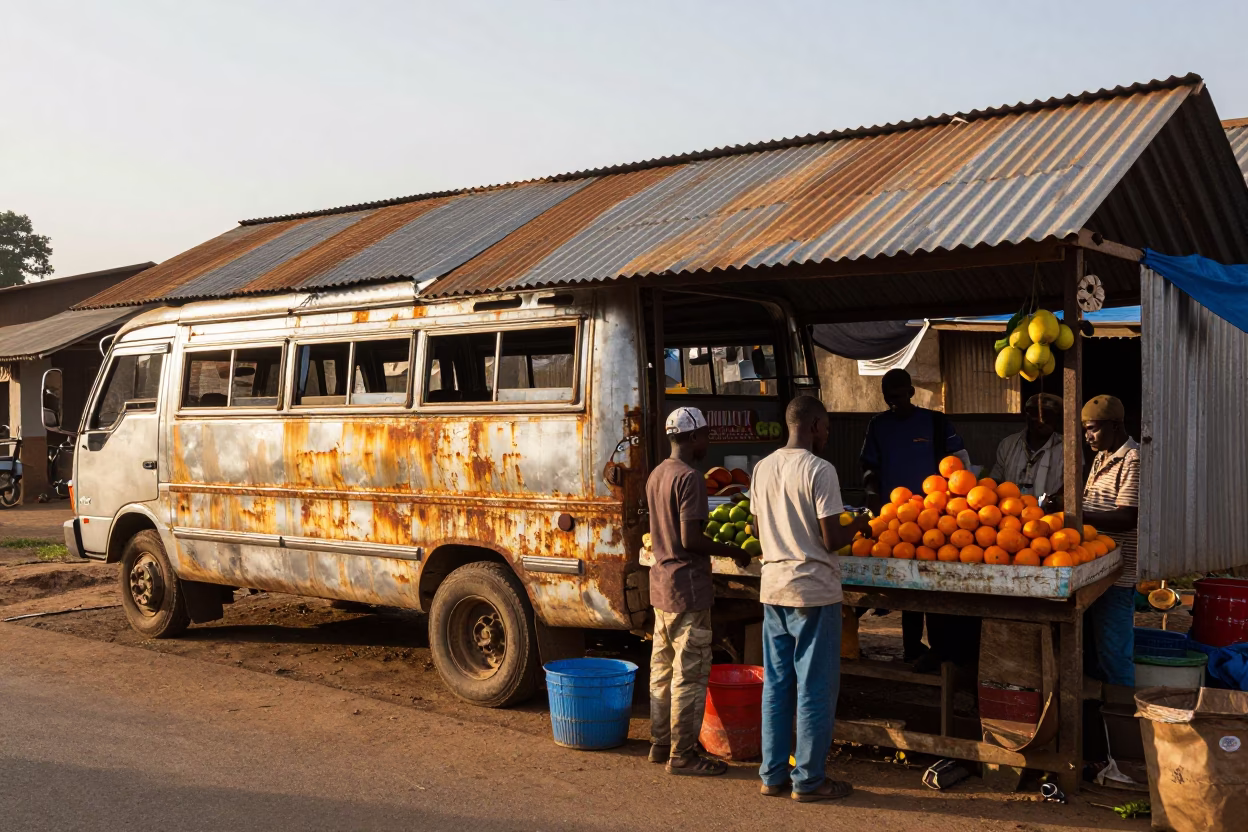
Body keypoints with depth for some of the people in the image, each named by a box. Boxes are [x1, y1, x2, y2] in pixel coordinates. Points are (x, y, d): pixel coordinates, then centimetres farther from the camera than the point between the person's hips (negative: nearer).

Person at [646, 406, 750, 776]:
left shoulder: (656, 475, 11)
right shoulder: (689, 478, -17)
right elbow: (690, 539, -22)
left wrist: (708, 523, 20)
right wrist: (731, 551, -10)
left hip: (661, 583, 10)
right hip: (688, 587, -10)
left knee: (663, 669, 16)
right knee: (690, 674, -1)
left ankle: (660, 744, 25)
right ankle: (682, 754, 5)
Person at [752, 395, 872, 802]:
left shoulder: (763, 468, 6)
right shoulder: (819, 470, -14)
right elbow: (831, 540, -15)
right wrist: (858, 525, 4)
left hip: (773, 586, 7)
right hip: (814, 590, -7)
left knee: (776, 684, 13)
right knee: (815, 688, 4)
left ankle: (773, 775, 20)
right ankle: (808, 780, 12)